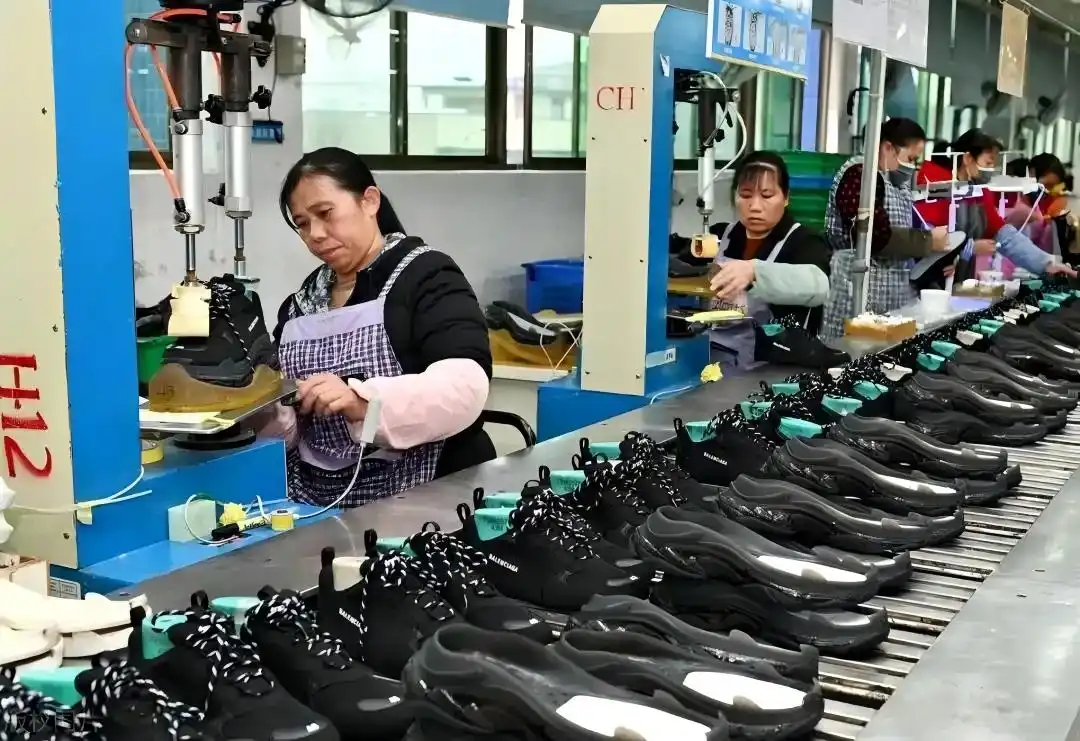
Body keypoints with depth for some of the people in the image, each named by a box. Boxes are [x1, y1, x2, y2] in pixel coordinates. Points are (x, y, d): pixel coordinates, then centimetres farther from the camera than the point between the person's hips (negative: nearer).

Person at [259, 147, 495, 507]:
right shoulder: (299, 304, 15)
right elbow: (288, 428, 13)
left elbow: (465, 388, -17)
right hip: (317, 504, 5)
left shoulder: (427, 277, -2)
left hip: (424, 500, -4)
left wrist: (362, 403, -28)